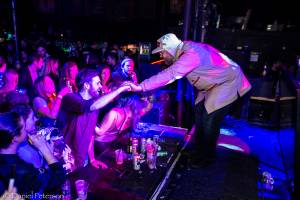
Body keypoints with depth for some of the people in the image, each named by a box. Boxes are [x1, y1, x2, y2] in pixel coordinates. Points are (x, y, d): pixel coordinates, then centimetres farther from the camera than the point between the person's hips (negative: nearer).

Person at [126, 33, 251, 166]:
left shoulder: (191, 55, -34)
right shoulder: (185, 49, -5)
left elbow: (169, 75, -40)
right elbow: (171, 74, 1)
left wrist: (140, 87, -39)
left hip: (228, 82, -9)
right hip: (214, 83, 9)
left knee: (210, 119, -10)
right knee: (199, 112, 9)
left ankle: (207, 157, 10)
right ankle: (199, 151, 24)